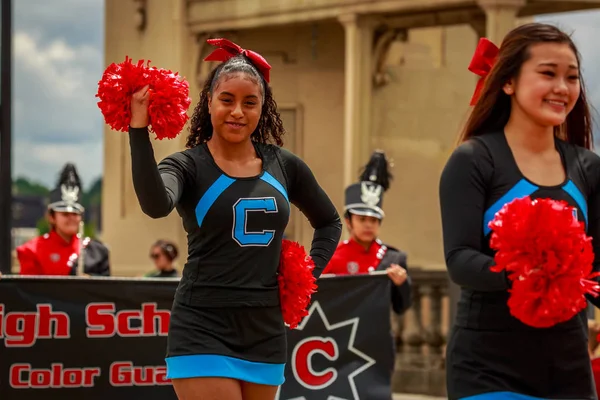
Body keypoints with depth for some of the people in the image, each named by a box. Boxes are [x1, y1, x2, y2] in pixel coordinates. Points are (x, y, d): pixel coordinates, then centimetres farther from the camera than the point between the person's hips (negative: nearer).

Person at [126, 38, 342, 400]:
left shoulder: (284, 166, 8)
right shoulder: (188, 166, -5)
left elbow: (329, 223, 24)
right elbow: (155, 205, -29)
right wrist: (140, 131, -34)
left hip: (266, 332, 5)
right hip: (203, 331, -5)